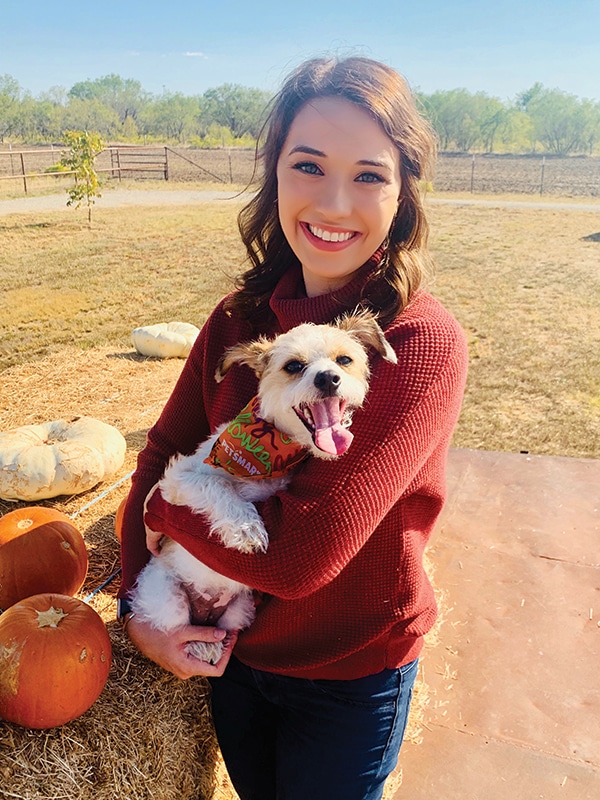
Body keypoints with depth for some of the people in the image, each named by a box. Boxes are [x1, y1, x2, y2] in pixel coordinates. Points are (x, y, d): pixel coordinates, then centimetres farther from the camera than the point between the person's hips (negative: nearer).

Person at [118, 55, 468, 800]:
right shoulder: (240, 317, -10)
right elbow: (163, 453, -2)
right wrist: (138, 603, -14)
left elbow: (298, 555, -32)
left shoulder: (423, 344, -27)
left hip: (349, 678, -4)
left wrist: (165, 508, -17)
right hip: (229, 650, 5)